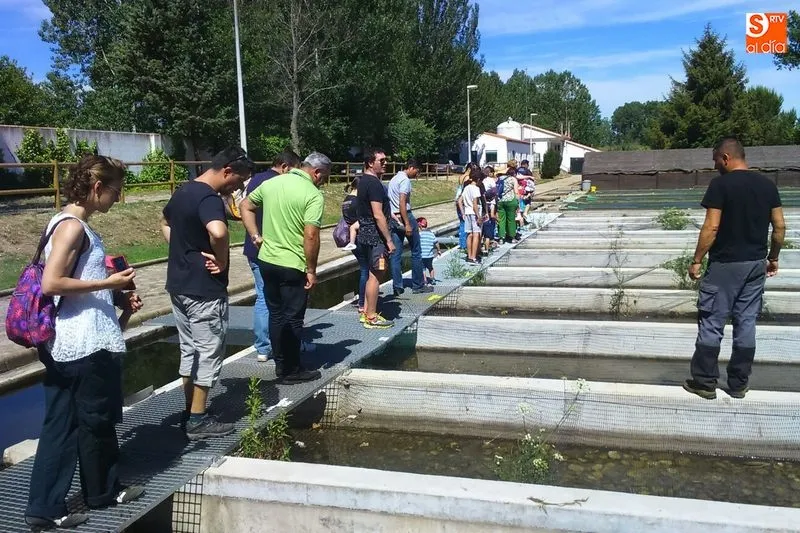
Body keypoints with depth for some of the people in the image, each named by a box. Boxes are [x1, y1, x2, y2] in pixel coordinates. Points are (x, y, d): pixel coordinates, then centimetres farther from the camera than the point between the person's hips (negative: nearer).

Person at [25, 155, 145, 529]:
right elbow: (51, 283, -24)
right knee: (96, 420, 9)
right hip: (86, 344, -9)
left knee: (62, 424, 12)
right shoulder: (72, 226, -16)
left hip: (70, 343, 9)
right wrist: (108, 282, -17)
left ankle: (45, 507, 19)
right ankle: (103, 492, 27)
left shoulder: (73, 223, 14)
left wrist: (119, 297, 10)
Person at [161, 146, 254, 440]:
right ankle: (198, 421, 11)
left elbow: (165, 223, 28)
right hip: (205, 289, -9)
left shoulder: (183, 191, 10)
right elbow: (218, 232, -42)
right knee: (208, 353, 2)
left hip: (179, 284, 10)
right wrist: (221, 261, -24)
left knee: (188, 350, 17)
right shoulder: (209, 198, -21)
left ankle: (189, 411, 28)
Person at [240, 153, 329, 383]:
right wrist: (311, 270, -11)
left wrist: (255, 236, 14)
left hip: (266, 260, 6)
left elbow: (246, 207, 15)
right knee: (293, 318, 6)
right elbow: (310, 236, -20)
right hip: (293, 266, -6)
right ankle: (292, 370, 16)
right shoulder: (314, 195, -14)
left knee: (276, 314, 17)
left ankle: (281, 364, 27)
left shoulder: (271, 183, 6)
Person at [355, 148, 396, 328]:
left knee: (370, 274, 16)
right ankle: (371, 317, 2)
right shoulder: (374, 183, -18)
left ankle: (366, 312, 23)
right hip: (375, 236, -10)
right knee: (375, 275, -4)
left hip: (365, 234, 10)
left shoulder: (364, 181, 14)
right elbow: (378, 215, -22)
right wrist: (389, 240, -18)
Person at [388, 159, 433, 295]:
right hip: (405, 217, -8)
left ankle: (397, 287, 5)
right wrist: (407, 224, -22)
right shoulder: (405, 180, -12)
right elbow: (402, 203, -21)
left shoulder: (393, 179, 16)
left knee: (396, 254, 6)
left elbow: (390, 201, 16)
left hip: (393, 219, 8)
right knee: (416, 252, 4)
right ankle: (418, 285, 10)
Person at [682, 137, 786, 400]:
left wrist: (697, 260, -8)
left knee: (711, 324, 2)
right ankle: (739, 384, 17)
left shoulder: (721, 184, -11)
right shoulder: (768, 185, 7)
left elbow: (712, 227, -16)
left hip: (725, 264, -6)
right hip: (756, 264, 6)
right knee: (746, 324, 10)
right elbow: (780, 226, 8)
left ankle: (704, 382, 9)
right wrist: (773, 258, 19)